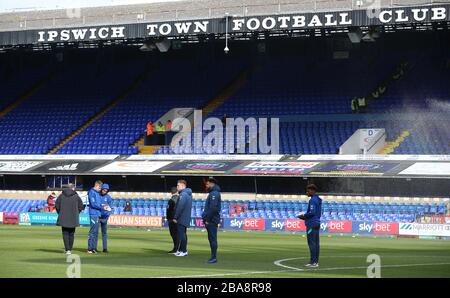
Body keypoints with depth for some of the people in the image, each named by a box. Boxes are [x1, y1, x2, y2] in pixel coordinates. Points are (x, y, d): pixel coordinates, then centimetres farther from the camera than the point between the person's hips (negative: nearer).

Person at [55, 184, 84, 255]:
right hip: (73, 219, 0)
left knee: (65, 234, 3)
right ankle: (70, 249, 12)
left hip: (63, 218, 0)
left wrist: (60, 213, 13)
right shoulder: (76, 196, -1)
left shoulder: (61, 196, 1)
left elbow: (57, 205, 2)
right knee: (71, 234, 11)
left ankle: (67, 249, -7)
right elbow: (81, 206, 1)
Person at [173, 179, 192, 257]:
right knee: (183, 234, 14)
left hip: (182, 219, -10)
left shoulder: (183, 194, -16)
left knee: (181, 235, -7)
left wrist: (175, 217, -18)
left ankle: (184, 251, -7)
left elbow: (180, 207, -22)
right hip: (186, 219, 10)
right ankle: (181, 250, 20)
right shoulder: (188, 194, 16)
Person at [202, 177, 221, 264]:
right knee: (211, 238, 11)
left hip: (212, 221, -10)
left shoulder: (214, 193, -13)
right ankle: (213, 257, 15)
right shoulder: (212, 193, 19)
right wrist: (205, 217, 13)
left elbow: (213, 208, -21)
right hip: (210, 221, 10)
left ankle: (214, 257, -7)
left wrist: (207, 219, -17)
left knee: (212, 238, -8)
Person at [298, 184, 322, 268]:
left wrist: (304, 216, -7)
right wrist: (305, 216, 18)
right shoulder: (318, 200, 16)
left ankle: (313, 262, -9)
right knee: (316, 243, 9)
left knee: (312, 243, -8)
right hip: (317, 223, 10)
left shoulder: (312, 200, -14)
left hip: (311, 224, -10)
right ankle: (316, 261, 12)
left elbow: (312, 212, -22)